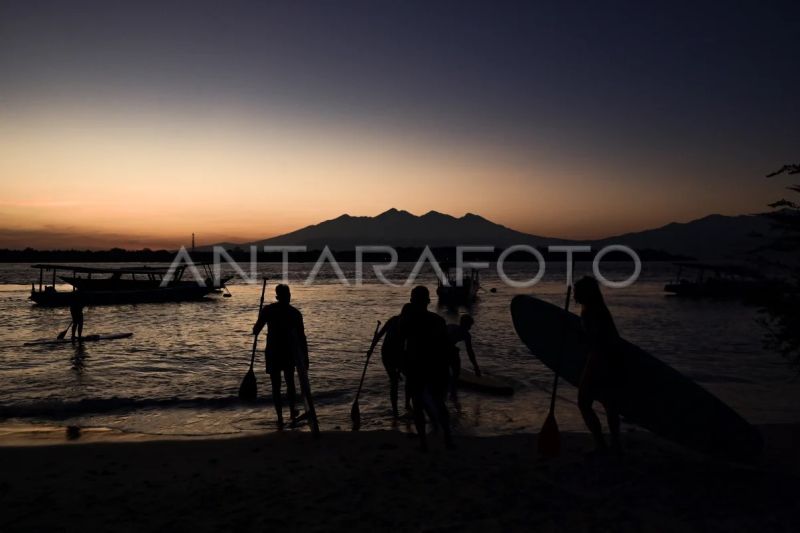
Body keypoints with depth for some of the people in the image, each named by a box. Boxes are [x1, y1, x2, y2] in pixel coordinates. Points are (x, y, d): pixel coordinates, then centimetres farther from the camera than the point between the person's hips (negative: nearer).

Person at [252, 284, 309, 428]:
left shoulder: (268, 310, -5)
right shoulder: (295, 313, -5)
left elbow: (255, 330, -5)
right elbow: (301, 337, -7)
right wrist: (305, 357, -1)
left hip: (273, 353, -1)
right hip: (289, 353, 1)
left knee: (276, 386, 5)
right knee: (290, 382, 21)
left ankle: (280, 418, 3)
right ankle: (292, 411, 33)